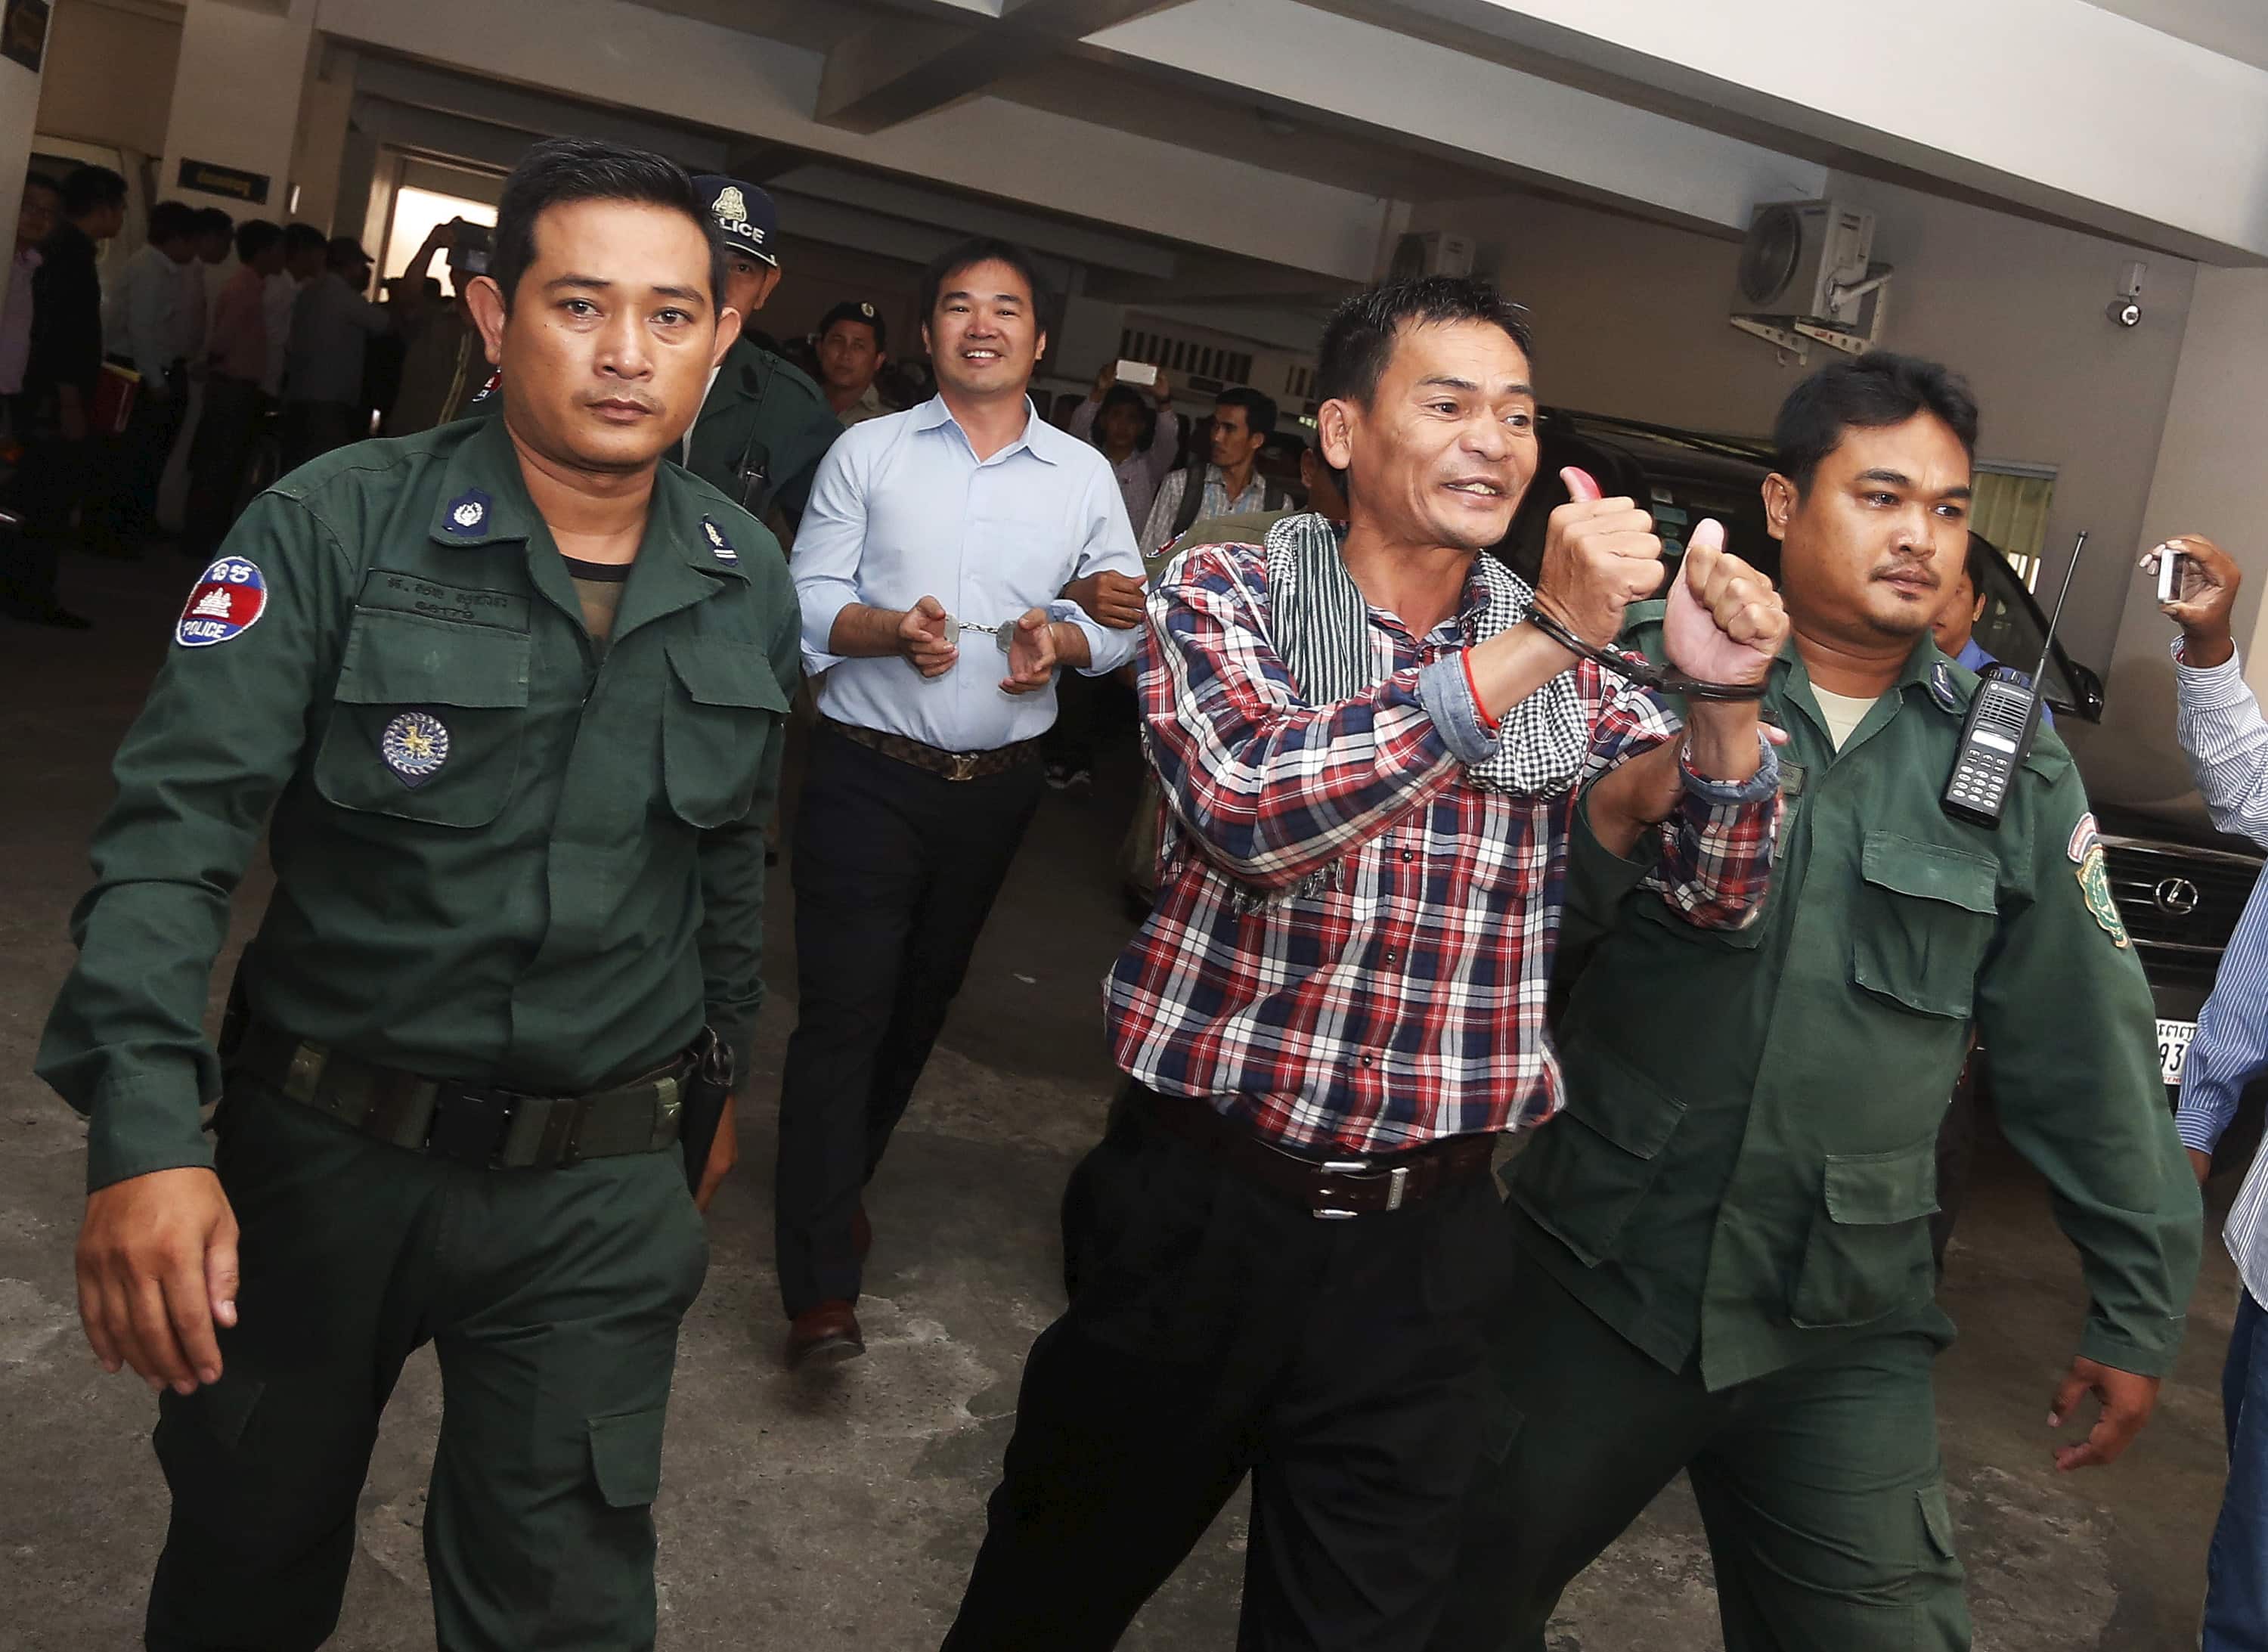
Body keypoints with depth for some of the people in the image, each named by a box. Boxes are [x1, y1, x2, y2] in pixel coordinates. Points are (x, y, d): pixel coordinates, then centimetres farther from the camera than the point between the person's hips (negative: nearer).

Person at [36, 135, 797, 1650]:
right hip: (323, 1147, -1)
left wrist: (718, 1079, 21)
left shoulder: (750, 583, 0)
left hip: (599, 1191, 1)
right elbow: (176, 828, -18)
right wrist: (146, 1132, -29)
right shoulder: (334, 531, -12)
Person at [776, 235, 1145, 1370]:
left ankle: (843, 1181, 39)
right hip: (869, 772, -3)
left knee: (922, 1000, 16)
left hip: (996, 782, 3)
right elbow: (807, 597, -2)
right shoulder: (867, 451, 2)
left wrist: (1063, 639, -12)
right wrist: (889, 627, -21)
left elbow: (1126, 615, 9)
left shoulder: (1083, 476, 7)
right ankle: (822, 1289, -6)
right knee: (843, 1007, -8)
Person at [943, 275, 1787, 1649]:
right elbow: (1254, 808, -25)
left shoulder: (1571, 669, 5)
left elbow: (1715, 898, 2)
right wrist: (1541, 640, -26)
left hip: (1424, 1240, 3)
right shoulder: (1227, 594, -5)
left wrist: (1725, 702, -17)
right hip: (1204, 1208, -2)